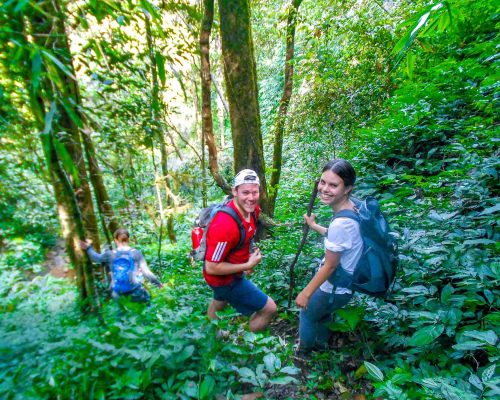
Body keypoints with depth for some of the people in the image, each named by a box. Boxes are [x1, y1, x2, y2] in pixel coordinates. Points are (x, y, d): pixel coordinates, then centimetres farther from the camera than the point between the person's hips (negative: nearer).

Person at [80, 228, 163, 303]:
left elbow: (96, 257, 18)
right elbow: (146, 272, -5)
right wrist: (157, 282, 8)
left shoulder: (110, 254, -3)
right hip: (136, 292, -1)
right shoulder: (137, 253, -6)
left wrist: (89, 247, 34)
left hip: (118, 294, 1)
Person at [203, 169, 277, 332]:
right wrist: (248, 265, -24)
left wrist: (248, 257, 2)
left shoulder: (253, 209, -13)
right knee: (269, 308, -2)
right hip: (224, 278, -8)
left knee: (220, 303, 35)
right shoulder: (225, 225, -38)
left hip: (233, 269, 8)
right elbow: (211, 268, -30)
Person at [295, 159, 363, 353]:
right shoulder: (352, 208, -9)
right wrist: (314, 226, 20)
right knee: (321, 313, 31)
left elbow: (330, 266, -25)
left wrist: (306, 293, -12)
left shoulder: (341, 223, -36)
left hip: (335, 289, -7)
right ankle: (320, 343, 59)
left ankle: (304, 352, 47)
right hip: (345, 282, 8)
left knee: (307, 314, 19)